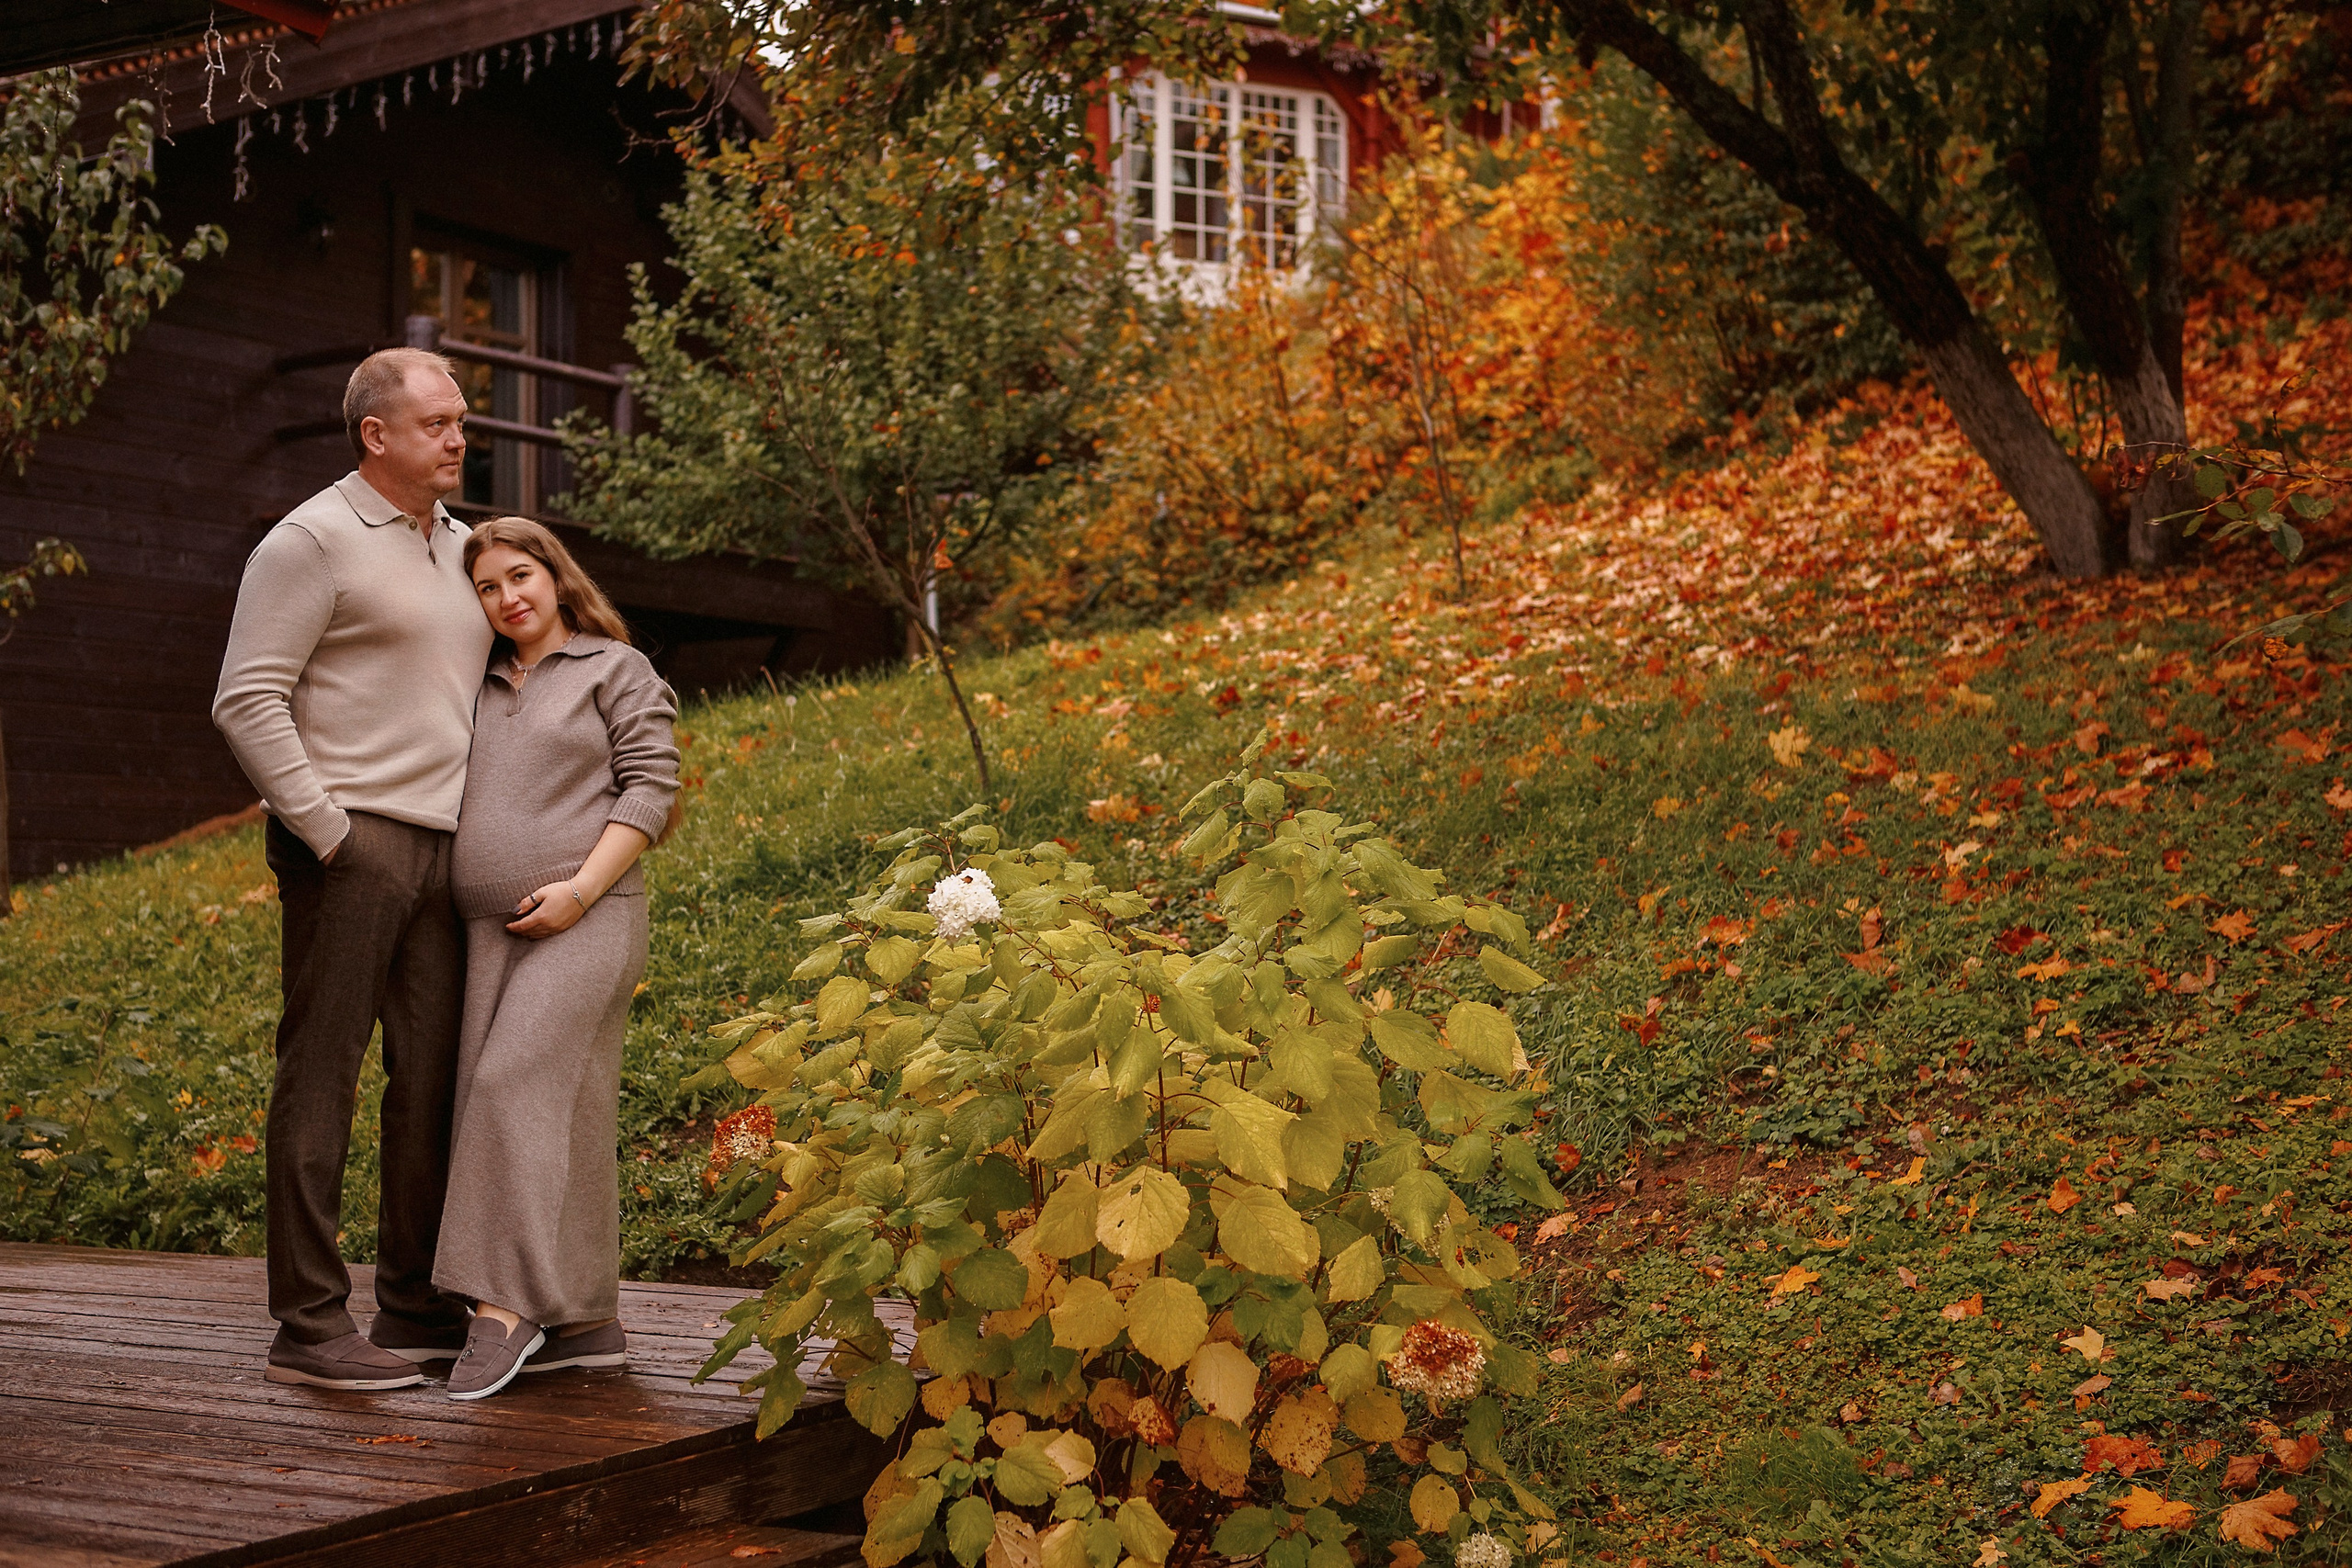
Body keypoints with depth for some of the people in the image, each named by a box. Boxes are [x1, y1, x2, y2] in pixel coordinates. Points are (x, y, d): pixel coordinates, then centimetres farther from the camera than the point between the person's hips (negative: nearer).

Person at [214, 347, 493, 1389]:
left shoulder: (461, 547, 19)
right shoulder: (313, 541, -5)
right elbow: (247, 701, -10)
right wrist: (324, 829, -14)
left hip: (445, 847, 7)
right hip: (349, 843, -7)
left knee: (436, 1076, 7)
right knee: (321, 1075, -5)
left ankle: (418, 1309, 15)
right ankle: (309, 1324, -2)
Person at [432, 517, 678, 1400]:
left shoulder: (617, 670, 4)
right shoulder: (482, 690, 21)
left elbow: (649, 788, -5)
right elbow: (449, 797, 28)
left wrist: (580, 890, -15)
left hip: (584, 922, -6)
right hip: (490, 930, 6)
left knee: (516, 1085, -18)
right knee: (560, 1115, 3)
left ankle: (503, 1302, -20)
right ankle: (589, 1321, 5)